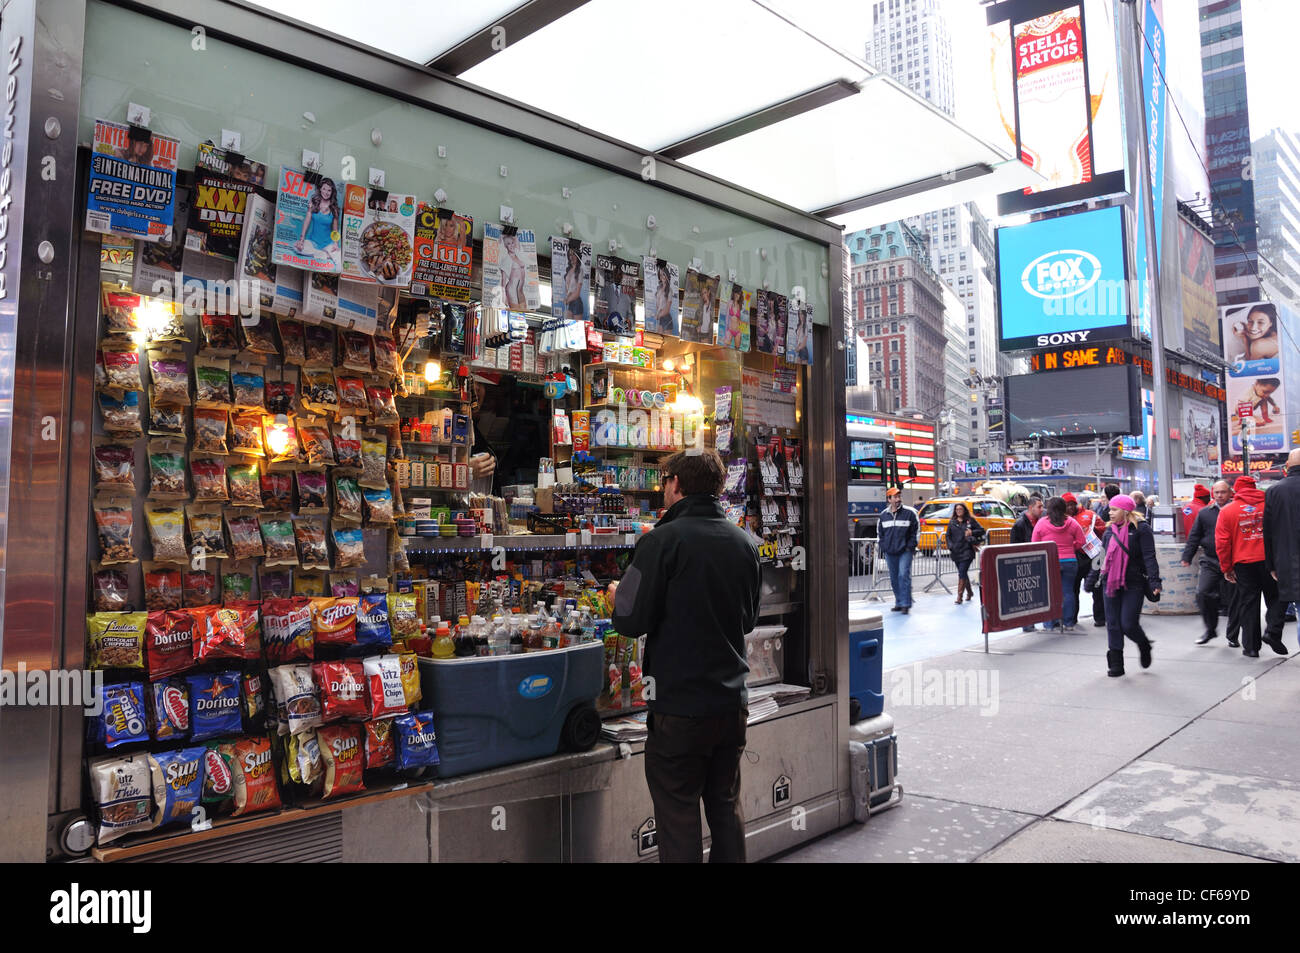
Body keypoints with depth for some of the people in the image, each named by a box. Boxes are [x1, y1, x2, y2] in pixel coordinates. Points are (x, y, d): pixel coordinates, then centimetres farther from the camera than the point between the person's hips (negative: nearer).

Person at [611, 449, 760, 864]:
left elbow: (631, 622, -15)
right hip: (732, 701, 6)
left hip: (680, 705, -6)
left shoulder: (662, 540, -16)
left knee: (678, 815, 5)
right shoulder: (746, 543, 5)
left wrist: (617, 597, 5)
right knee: (726, 806, 18)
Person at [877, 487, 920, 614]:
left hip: (905, 551, -4)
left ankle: (905, 604, -10)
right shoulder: (884, 515, 8)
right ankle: (899, 603, 21)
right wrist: (881, 545, 9)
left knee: (904, 575, -14)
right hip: (889, 552, 4)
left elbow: (916, 530, 2)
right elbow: (879, 532, 20)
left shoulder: (910, 512, -2)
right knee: (894, 579, 10)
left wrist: (911, 545, -6)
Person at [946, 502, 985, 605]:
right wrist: (950, 547, 0)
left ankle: (959, 596, -13)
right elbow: (948, 536, 15)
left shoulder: (970, 520, 3)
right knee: (963, 573, 13)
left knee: (962, 573, -13)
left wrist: (972, 532, -12)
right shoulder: (952, 522, 12)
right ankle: (970, 592, 31)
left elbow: (982, 531, 5)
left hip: (967, 551, -4)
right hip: (956, 552, 4)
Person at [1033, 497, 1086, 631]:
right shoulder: (1072, 523, 1)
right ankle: (1068, 623, 12)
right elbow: (1080, 542, 6)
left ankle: (1049, 624, 6)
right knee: (1068, 591, 8)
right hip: (1070, 562, 2)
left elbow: (1034, 545, 2)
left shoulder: (1041, 523, -3)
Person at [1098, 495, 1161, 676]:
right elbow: (1103, 557, 18)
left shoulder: (1141, 529, -6)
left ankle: (1144, 646, 26)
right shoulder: (1109, 530, 12)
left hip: (1133, 585, -5)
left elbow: (1149, 557, -11)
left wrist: (1154, 581, -20)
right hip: (1111, 584, 5)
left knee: (1128, 624, -8)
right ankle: (1115, 664, 12)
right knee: (1113, 625, 4)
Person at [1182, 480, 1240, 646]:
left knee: (1233, 599, 3)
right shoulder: (1204, 513, 10)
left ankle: (1233, 636, 16)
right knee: (1202, 593, -11)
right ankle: (1210, 629, 7)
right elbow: (1194, 536, 12)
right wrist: (1187, 557, 5)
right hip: (1210, 561, 2)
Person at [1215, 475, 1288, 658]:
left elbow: (1222, 542, -1)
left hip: (1243, 563, 0)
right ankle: (1272, 632, -4)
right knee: (1275, 598, 15)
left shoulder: (1227, 511, 1)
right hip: (1269, 560, 0)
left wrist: (1226, 568, 6)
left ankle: (1251, 646, 8)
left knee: (1248, 604, 6)